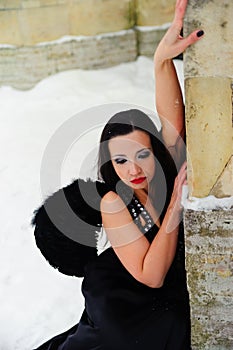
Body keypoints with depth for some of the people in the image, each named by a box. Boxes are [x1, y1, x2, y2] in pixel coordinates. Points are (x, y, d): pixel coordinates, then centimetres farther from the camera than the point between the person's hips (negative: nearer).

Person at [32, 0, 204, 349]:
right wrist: (176, 202, -29)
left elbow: (172, 116, -28)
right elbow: (152, 275, -23)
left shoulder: (171, 169, -9)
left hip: (181, 294, 4)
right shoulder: (113, 202, -17)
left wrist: (163, 60, -44)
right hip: (125, 299, -4)